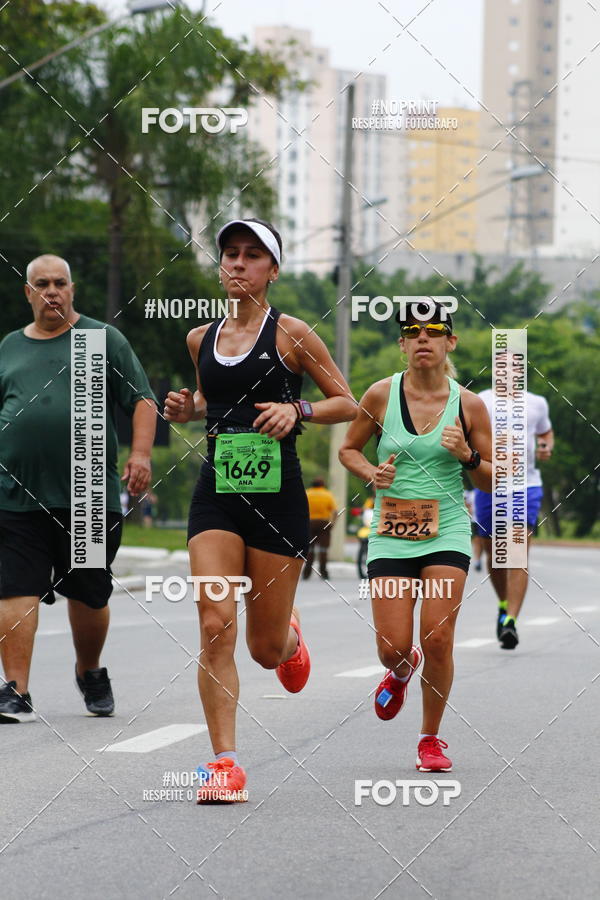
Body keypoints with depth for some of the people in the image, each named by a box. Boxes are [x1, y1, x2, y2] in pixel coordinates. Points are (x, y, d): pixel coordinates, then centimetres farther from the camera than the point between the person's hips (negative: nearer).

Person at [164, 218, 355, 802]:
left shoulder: (289, 333, -3)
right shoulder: (201, 338, 9)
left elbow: (347, 404, 3)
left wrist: (297, 410, -14)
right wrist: (188, 409, 6)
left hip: (278, 496, -2)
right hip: (216, 495, 3)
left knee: (265, 648, 5)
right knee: (215, 624, -14)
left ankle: (289, 636, 44)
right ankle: (224, 762, -9)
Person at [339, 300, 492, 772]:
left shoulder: (469, 404, -2)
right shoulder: (382, 395, -2)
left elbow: (495, 481, 5)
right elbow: (349, 449, 13)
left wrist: (467, 456, -15)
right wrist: (372, 473, -8)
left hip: (447, 535, 0)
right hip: (391, 536, 1)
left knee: (438, 640, -11)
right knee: (393, 648, -6)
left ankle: (431, 737, 12)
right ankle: (402, 670, 34)